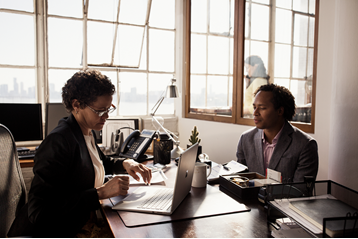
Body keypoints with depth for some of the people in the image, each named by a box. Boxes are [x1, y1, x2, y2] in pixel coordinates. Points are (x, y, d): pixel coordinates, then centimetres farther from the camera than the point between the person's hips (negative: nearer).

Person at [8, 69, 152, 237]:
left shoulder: (88, 132, 5)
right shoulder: (58, 141, -22)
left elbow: (100, 161, 25)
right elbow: (39, 211, -26)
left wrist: (125, 163, 4)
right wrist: (100, 192, -27)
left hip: (81, 224, 8)